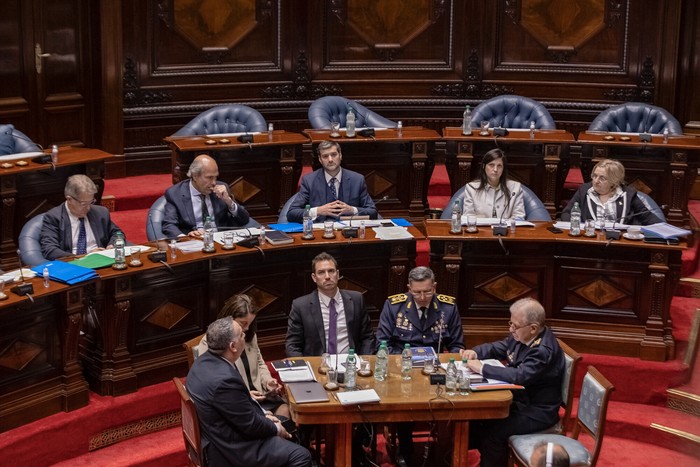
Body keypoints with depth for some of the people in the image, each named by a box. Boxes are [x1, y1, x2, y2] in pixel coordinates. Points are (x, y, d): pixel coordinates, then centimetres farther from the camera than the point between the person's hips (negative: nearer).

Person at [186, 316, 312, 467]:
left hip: (220, 434, 10)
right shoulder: (224, 380, -33)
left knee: (286, 423, 24)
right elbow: (251, 424, -22)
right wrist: (276, 429, -4)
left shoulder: (205, 360, -3)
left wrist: (263, 416, 9)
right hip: (232, 447, -10)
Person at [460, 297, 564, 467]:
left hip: (536, 413, -9)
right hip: (518, 399, 9)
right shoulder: (521, 336, 0)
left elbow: (519, 376, -38)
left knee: (494, 431, -22)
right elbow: (497, 348, 15)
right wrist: (475, 352, -5)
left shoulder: (543, 350, -28)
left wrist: (482, 368, -31)